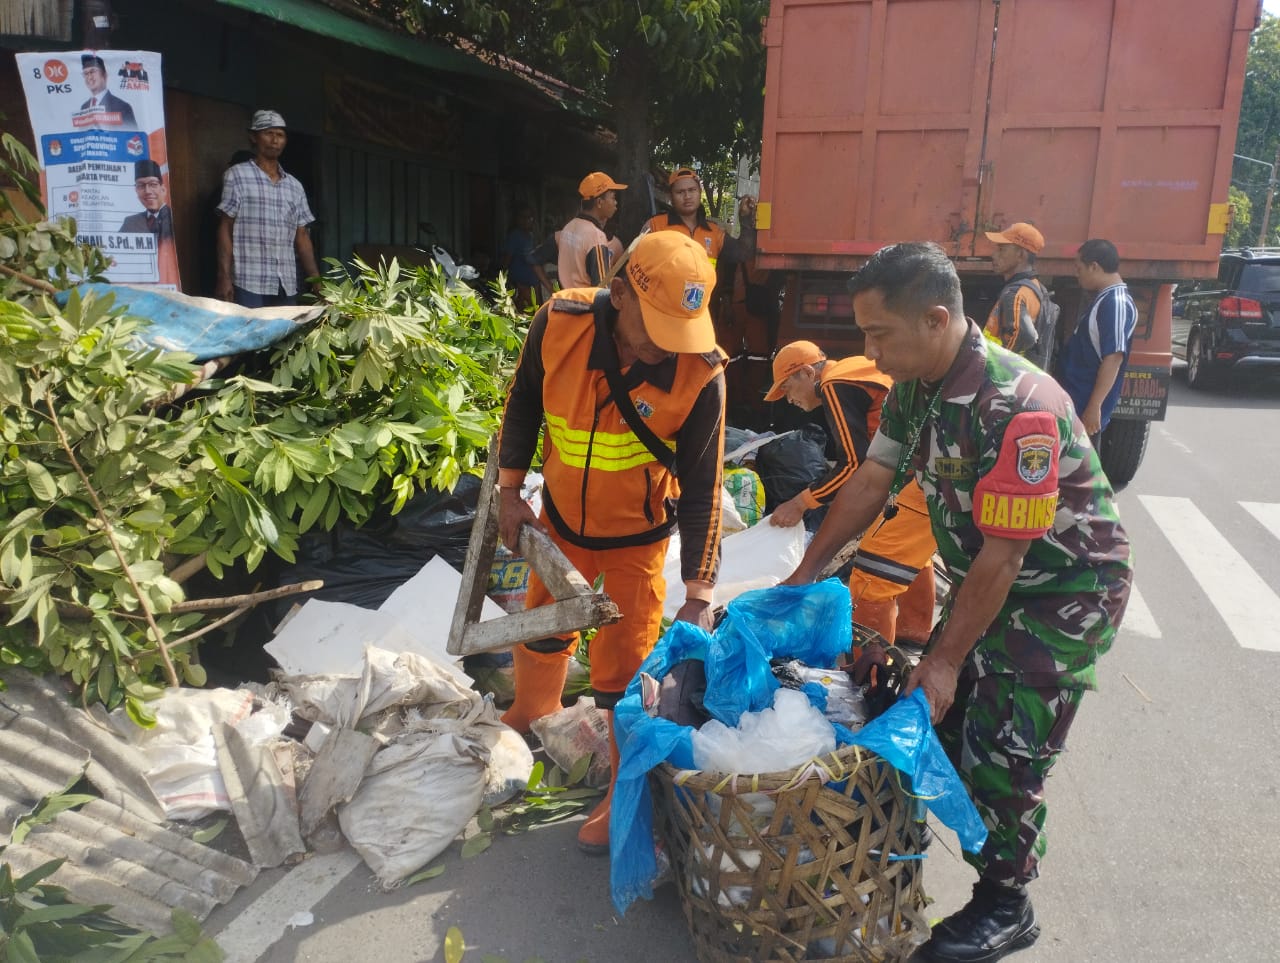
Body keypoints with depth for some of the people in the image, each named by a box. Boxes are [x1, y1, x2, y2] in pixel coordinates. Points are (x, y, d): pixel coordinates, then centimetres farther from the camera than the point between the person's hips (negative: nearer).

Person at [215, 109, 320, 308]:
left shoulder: (295, 186, 16)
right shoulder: (237, 176, 3)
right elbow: (225, 229, -1)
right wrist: (224, 276, -10)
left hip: (287, 286, 4)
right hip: (249, 284, -4)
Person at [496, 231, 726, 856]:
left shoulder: (701, 375, -28)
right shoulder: (560, 321, -23)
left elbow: (701, 489, -19)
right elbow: (525, 402, -3)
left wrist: (698, 595, -18)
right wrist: (509, 489, -2)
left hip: (636, 539, -3)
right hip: (559, 519, 4)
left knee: (622, 672, 1)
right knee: (542, 627, 24)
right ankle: (531, 715, 55)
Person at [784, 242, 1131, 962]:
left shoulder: (1018, 405, -33)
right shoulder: (916, 385, -7)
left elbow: (1002, 556, -28)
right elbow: (872, 482, 2)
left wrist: (946, 660, -21)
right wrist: (807, 575, 5)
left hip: (1065, 588, -7)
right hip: (989, 577, 7)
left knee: (1000, 754, -2)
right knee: (934, 717, 11)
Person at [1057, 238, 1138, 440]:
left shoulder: (1116, 304, -17)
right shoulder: (1103, 300, 13)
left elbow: (1113, 358, -24)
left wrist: (1094, 406, -26)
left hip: (1085, 408, -10)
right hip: (1074, 402, 10)